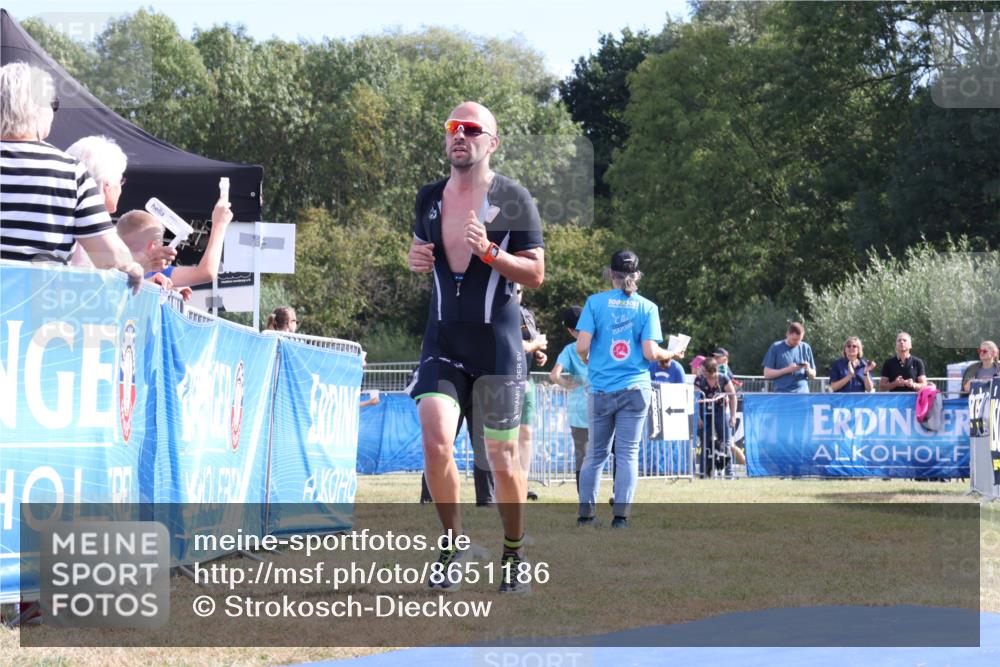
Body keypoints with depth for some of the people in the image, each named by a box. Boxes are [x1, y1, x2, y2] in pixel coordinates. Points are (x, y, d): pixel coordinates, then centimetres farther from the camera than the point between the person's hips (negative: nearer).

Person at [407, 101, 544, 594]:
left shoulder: (513, 198, -4)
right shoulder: (429, 198, 9)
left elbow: (536, 273, -5)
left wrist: (488, 252, -21)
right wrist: (416, 259, 2)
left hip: (497, 342, -3)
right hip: (442, 339, 3)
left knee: (502, 457, 3)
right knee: (435, 442, -15)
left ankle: (514, 554, 22)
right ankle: (452, 543, 2)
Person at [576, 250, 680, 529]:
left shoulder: (595, 302, -1)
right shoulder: (647, 307, 0)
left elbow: (582, 346, -8)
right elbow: (650, 352, -7)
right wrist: (670, 354, 13)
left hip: (601, 389, 1)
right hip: (635, 388, -1)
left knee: (595, 453, 12)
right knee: (628, 453, 2)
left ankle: (585, 513, 14)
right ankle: (620, 516, -2)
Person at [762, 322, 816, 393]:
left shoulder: (805, 348, 11)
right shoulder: (776, 348, 3)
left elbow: (813, 375, 17)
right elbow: (767, 374, 0)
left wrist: (808, 369, -7)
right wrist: (787, 370, -12)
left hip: (802, 393, 2)